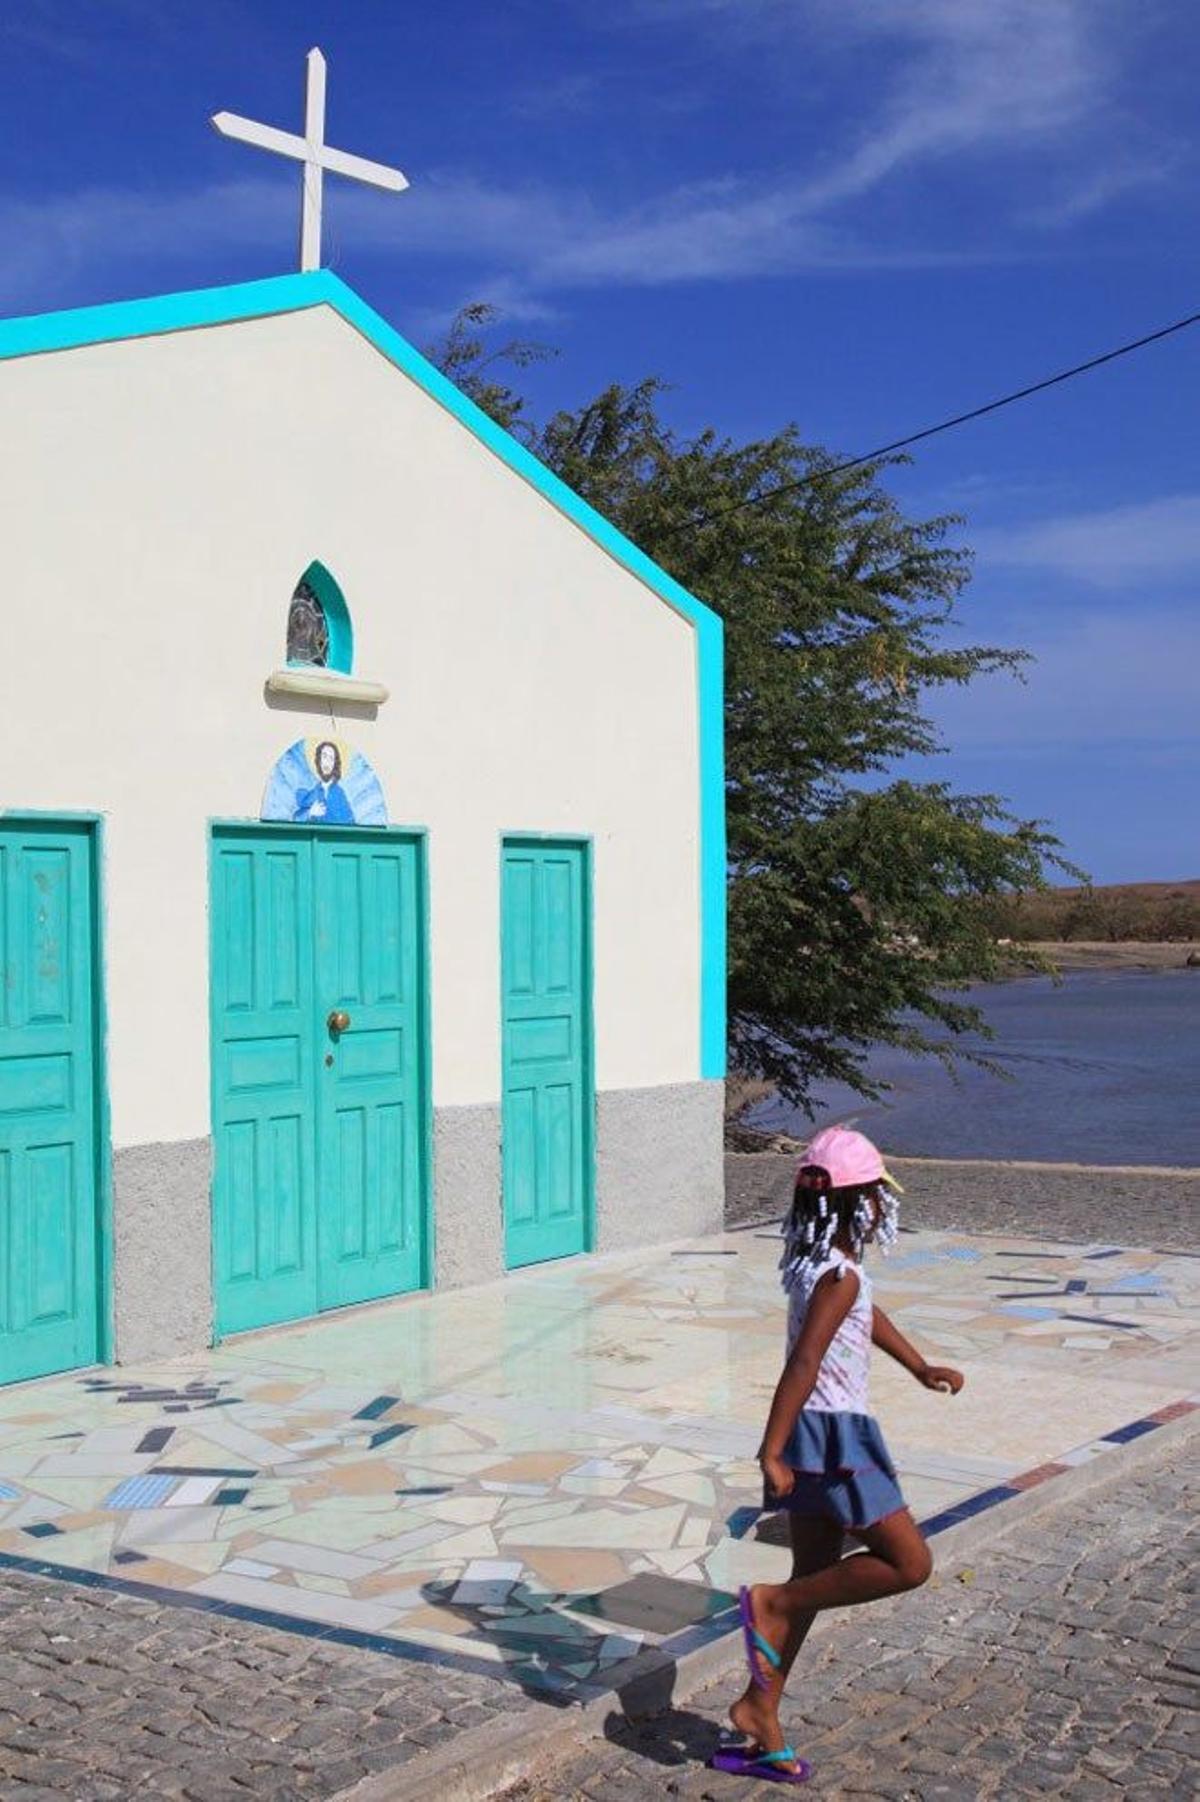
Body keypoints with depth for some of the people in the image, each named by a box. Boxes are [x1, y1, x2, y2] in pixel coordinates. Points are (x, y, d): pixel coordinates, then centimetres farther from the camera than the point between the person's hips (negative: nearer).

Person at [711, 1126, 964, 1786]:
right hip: (833, 1436, -9)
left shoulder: (817, 1262, 9)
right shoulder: (840, 1276, -20)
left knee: (815, 1579, 15)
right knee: (909, 1563, -2)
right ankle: (771, 1602, 0)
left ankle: (759, 1712, 20)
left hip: (818, 1434, 9)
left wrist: (921, 1368, 35)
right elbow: (803, 1365, -25)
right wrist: (772, 1454, -26)